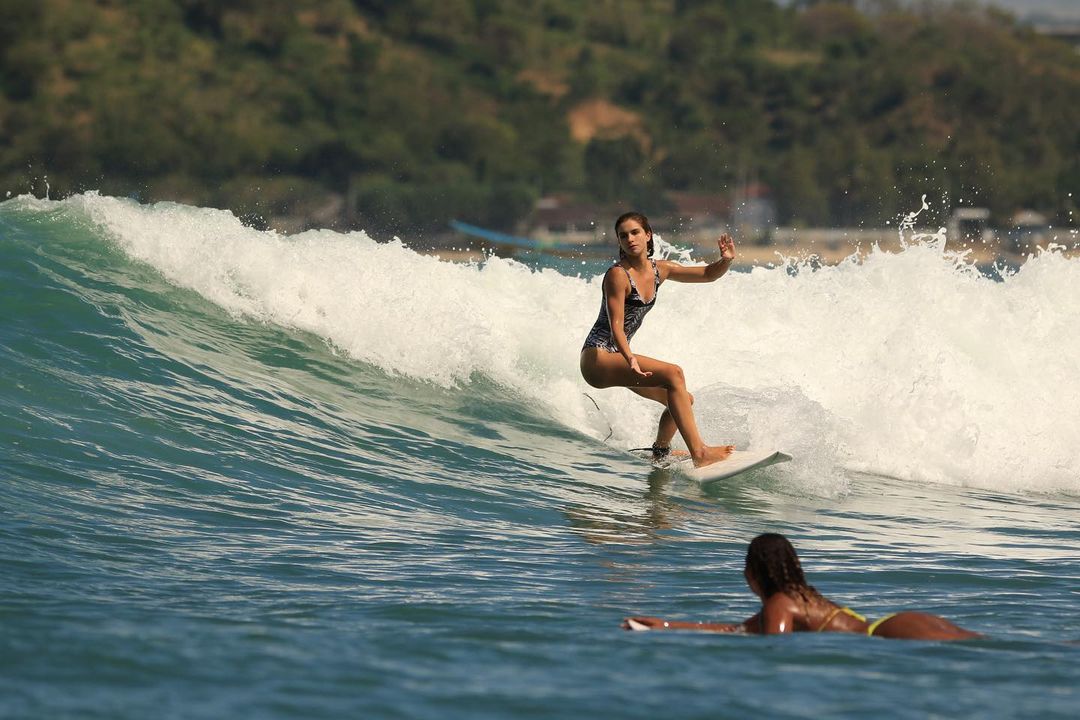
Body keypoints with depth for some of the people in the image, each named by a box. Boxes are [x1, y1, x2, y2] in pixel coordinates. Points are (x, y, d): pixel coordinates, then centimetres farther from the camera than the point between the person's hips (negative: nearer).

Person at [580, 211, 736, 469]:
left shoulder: (659, 270, 6)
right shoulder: (618, 275, -16)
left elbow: (708, 274, 13)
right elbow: (616, 325, -23)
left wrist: (726, 261, -9)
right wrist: (630, 359, -40)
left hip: (618, 357, 9)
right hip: (598, 358, -9)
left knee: (684, 399, 13)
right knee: (673, 374, -25)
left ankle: (660, 453, 35)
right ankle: (698, 452, -31)